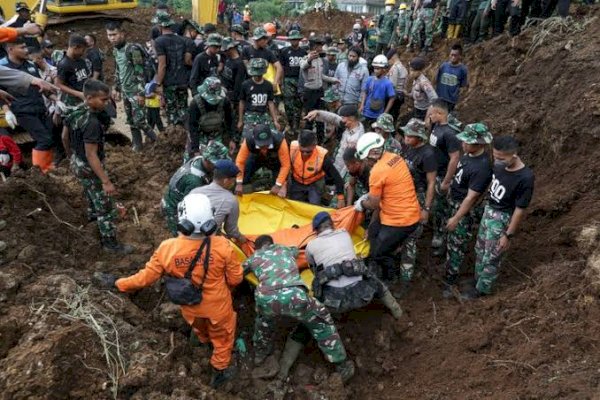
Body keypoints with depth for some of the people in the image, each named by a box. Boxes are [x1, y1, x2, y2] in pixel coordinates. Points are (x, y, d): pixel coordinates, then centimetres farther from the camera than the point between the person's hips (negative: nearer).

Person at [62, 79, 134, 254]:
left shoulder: (76, 111, -5)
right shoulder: (92, 123, -33)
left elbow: (64, 137, 8)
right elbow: (91, 155, -31)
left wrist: (71, 153, 27)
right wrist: (106, 181, -28)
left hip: (77, 163, 10)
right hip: (89, 168, -9)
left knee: (92, 193, 37)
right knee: (106, 207, 4)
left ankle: (93, 214, 65)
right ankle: (111, 244, 16)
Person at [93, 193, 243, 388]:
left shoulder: (167, 248, -31)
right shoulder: (222, 246, -33)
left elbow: (146, 277, -17)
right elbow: (235, 279, -19)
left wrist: (116, 283, -2)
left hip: (190, 306, 3)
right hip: (217, 306, -3)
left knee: (199, 326, 38)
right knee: (222, 336, 27)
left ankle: (203, 339, 70)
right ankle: (220, 372, 48)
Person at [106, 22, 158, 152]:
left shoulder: (132, 49, -17)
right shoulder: (115, 50, 9)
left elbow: (140, 72, -19)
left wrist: (141, 93, -21)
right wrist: (116, 89, 20)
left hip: (136, 91, -8)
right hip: (125, 91, 8)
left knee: (139, 120, -8)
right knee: (131, 120, 11)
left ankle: (152, 136, 17)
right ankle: (137, 145, 20)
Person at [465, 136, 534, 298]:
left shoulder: (525, 178, -31)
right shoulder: (500, 165, -12)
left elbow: (520, 210, -22)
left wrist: (508, 235, -16)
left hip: (502, 218, -7)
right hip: (488, 210, 7)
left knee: (491, 257, 11)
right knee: (480, 250, 23)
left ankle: (482, 288, 32)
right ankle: (478, 278, 45)